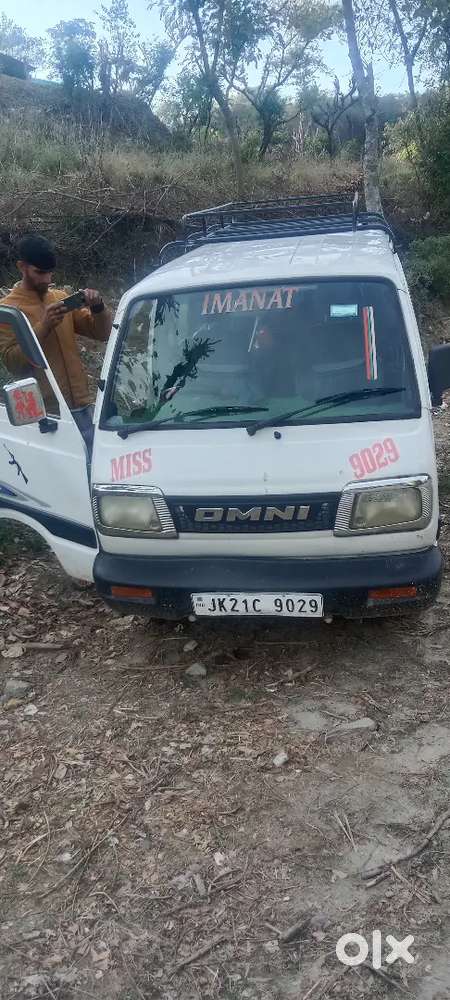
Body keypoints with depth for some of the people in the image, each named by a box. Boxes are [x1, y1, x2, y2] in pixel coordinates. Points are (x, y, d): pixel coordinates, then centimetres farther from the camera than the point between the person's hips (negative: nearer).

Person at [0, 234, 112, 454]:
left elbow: (102, 333, 12)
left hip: (82, 406, 5)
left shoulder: (61, 297, 13)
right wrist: (43, 327, -20)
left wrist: (98, 308, -8)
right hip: (45, 412, -5)